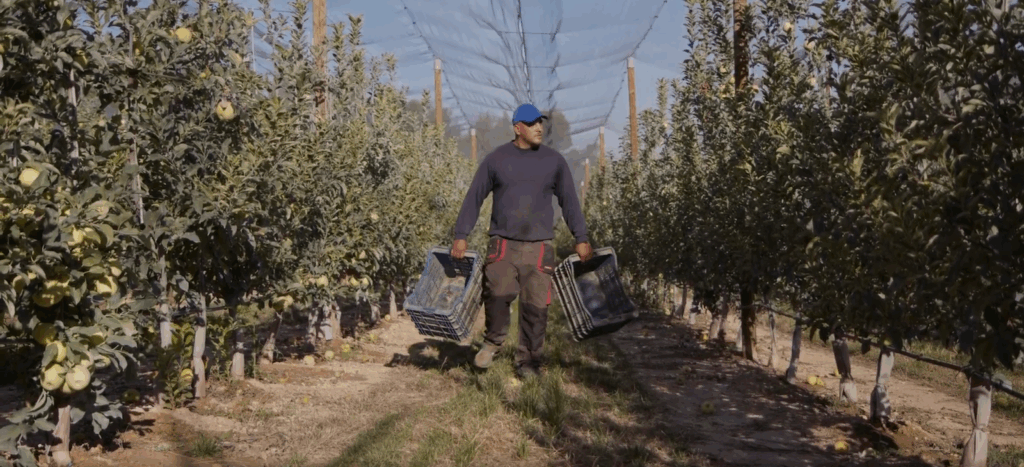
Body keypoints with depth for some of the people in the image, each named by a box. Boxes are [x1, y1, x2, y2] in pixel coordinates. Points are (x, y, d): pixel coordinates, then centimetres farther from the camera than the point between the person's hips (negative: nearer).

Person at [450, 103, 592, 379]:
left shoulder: (554, 161, 8)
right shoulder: (496, 159, 4)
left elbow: (569, 201, 13)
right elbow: (474, 198, 7)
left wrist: (581, 239, 7)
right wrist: (461, 237, 3)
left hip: (539, 246, 2)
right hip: (502, 243, -1)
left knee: (535, 305, -3)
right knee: (498, 292, -23)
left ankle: (528, 361, 11)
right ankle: (493, 341, 3)